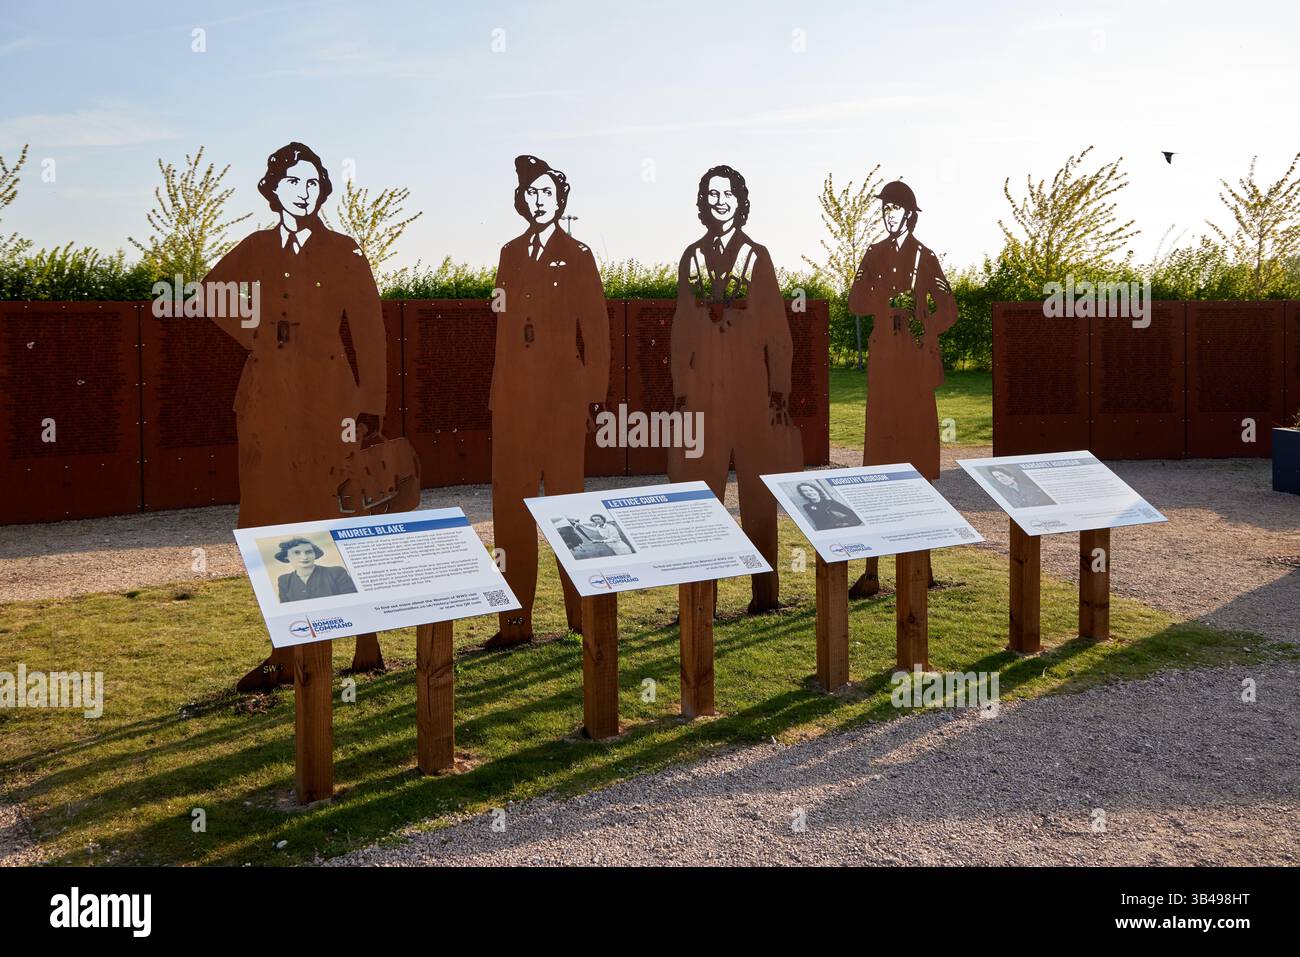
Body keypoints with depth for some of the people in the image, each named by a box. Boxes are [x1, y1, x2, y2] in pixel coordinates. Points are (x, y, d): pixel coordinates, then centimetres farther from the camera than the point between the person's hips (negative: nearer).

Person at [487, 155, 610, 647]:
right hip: (514, 394, 4)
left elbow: (596, 328, 1)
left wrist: (595, 397, -4)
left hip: (562, 392, -4)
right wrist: (497, 393, 10)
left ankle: (583, 616, 10)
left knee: (566, 496, 0)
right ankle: (515, 620, 7)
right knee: (510, 503, 1)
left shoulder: (577, 255, 2)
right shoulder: (510, 253, 14)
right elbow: (504, 326, 15)